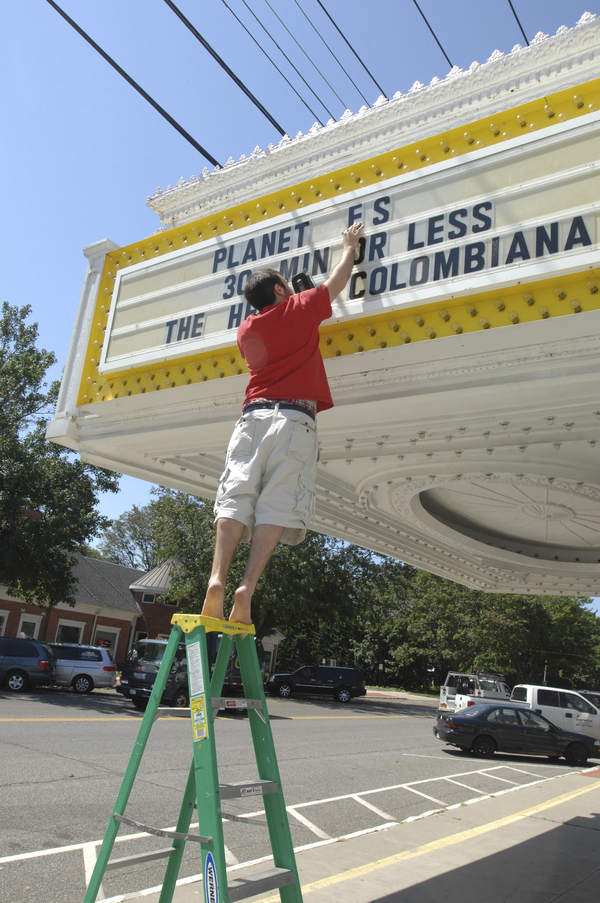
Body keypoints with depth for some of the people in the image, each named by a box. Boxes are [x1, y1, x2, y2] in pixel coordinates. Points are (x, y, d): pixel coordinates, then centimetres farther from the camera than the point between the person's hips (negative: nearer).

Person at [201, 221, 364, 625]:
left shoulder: (247, 330, 23)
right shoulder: (299, 309, 11)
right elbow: (339, 278, 26)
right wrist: (350, 246, 43)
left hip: (253, 415, 4)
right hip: (293, 417, -4)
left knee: (236, 496, -7)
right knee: (278, 505, -10)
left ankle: (217, 579, -24)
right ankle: (247, 588, -22)